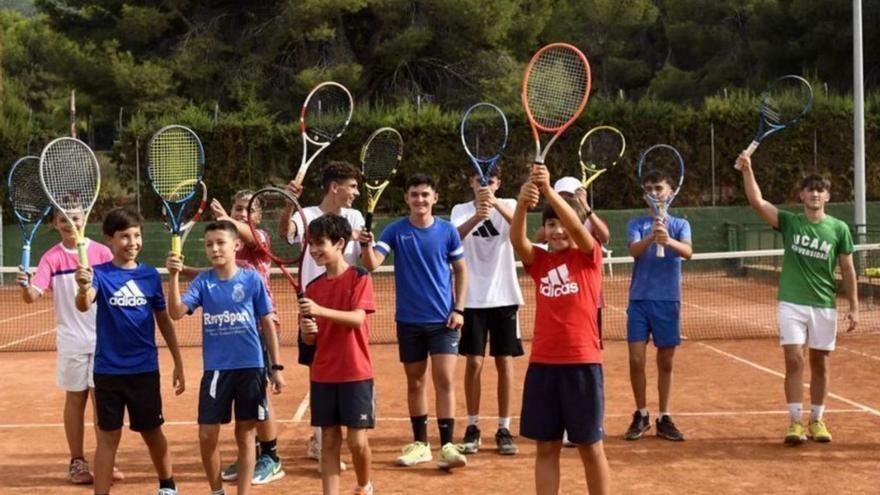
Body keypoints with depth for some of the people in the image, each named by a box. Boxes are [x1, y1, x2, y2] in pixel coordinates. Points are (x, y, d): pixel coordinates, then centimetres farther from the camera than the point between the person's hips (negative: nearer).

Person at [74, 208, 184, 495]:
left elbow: (164, 321, 7)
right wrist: (83, 289, -50)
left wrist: (178, 363, 6)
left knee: (152, 432, 15)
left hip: (145, 369, 2)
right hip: (108, 371, -2)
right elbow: (83, 306, -27)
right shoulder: (100, 273, -7)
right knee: (108, 437, 4)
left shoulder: (150, 275, 0)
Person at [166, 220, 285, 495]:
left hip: (250, 367, -1)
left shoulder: (252, 279, -2)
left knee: (246, 434, 7)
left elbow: (267, 323, 3)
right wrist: (174, 276, -26)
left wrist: (276, 367, 2)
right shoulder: (203, 282, 1)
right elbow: (176, 312, -13)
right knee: (207, 435, 2)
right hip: (216, 369, 1)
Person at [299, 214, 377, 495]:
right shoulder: (313, 287, 8)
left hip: (355, 374, -4)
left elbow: (358, 318, -21)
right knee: (329, 440, 5)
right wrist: (308, 331, -13)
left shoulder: (358, 277, -6)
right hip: (322, 375, 4)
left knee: (357, 440, 1)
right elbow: (309, 340, 11)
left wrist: (321, 310, -33)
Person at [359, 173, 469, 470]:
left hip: (443, 319, -1)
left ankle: (447, 446, -4)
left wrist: (459, 308, -3)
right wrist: (367, 246, -36)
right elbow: (372, 264, -14)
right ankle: (420, 443, 22)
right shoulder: (396, 231, -3)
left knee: (444, 380, -7)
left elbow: (461, 270, 7)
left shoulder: (447, 231, -2)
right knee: (415, 382, 10)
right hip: (409, 320, 1)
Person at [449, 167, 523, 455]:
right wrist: (476, 216, -41)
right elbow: (455, 236, -20)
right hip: (473, 299, 0)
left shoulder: (508, 206, 1)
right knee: (473, 363, 1)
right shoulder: (461, 210, 2)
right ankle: (473, 427, 13)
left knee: (504, 362, 4)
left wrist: (495, 203, -43)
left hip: (504, 298, 0)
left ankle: (503, 428, 13)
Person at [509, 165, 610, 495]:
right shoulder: (539, 261, 7)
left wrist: (549, 191, -33)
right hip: (543, 363, 3)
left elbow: (576, 226, -19)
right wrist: (522, 202, -32)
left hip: (582, 363, -3)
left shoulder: (589, 256, 1)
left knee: (591, 447, 7)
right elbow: (516, 239, -13)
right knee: (546, 447, 9)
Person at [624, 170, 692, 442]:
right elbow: (634, 251, -15)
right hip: (639, 299, 0)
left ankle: (664, 418, 18)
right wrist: (651, 237, -36)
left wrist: (669, 241, -38)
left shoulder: (680, 224, 4)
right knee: (636, 360, -1)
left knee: (665, 362, 7)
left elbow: (688, 252, -16)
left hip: (668, 300, 0)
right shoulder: (636, 224, 5)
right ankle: (641, 415, 15)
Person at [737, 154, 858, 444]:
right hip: (792, 303, -1)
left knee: (820, 364, 8)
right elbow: (757, 202, -11)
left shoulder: (839, 229, 3)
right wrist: (747, 170, -22)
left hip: (825, 306, 1)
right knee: (794, 361, -7)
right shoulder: (789, 222, 1)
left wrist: (854, 306, 3)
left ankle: (817, 420, 21)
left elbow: (847, 270, 6)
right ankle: (795, 422, -1)